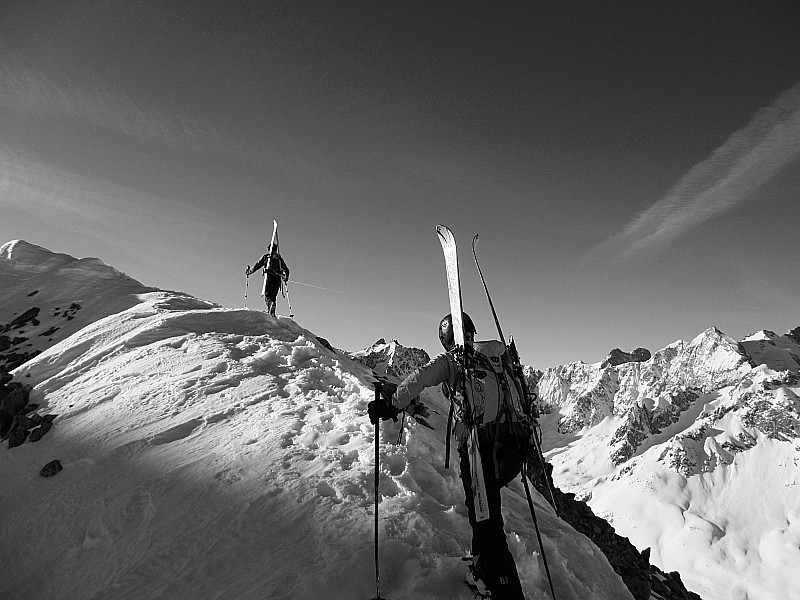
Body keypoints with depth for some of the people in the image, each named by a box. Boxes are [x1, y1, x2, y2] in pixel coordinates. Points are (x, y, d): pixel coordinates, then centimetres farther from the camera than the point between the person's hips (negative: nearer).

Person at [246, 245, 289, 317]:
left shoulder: (266, 256, 12)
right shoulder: (279, 258, 19)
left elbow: (257, 265, 7)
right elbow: (286, 270, 21)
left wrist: (249, 271, 20)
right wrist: (286, 277, 37)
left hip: (269, 276, -3)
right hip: (278, 278, 3)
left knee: (267, 294, -2)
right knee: (273, 295, 11)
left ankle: (270, 304, -33)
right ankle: (273, 311, -3)